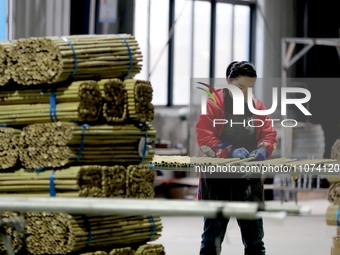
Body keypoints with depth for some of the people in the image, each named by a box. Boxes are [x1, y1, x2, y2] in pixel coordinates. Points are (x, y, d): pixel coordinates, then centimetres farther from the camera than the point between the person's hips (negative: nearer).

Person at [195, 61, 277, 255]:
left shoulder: (258, 106, 10)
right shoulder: (213, 104, -6)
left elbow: (269, 134, 6)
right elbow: (204, 137, -14)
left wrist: (263, 150, -17)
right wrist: (230, 151, -27)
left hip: (250, 179, 5)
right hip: (218, 179, -4)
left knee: (254, 236, 10)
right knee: (213, 235, 2)